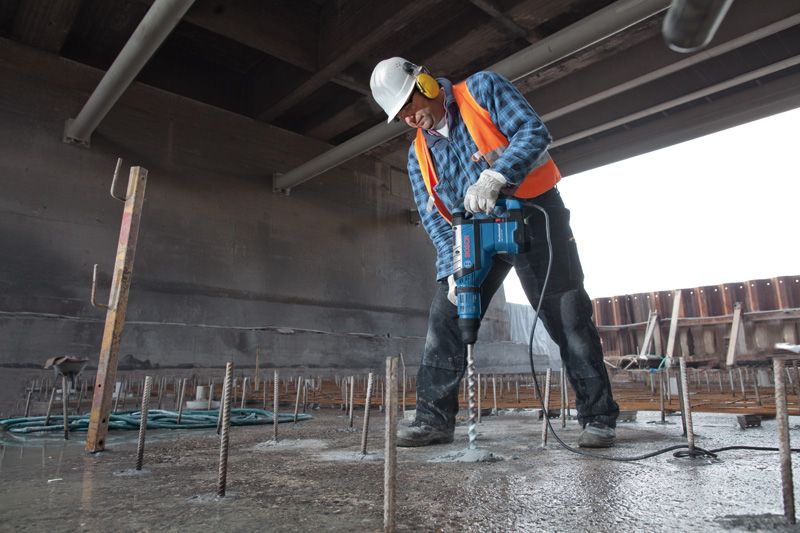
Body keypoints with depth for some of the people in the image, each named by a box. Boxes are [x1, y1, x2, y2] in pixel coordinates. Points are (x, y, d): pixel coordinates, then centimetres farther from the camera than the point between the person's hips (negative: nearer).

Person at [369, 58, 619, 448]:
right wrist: (454, 269, -13)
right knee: (445, 317, -4)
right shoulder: (419, 154, 8)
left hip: (531, 214, -4)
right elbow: (433, 217, 2)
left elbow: (534, 131, -16)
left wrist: (494, 176, -33)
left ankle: (599, 418, 12)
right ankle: (434, 419, 4)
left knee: (567, 316, -2)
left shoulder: (483, 89, -3)